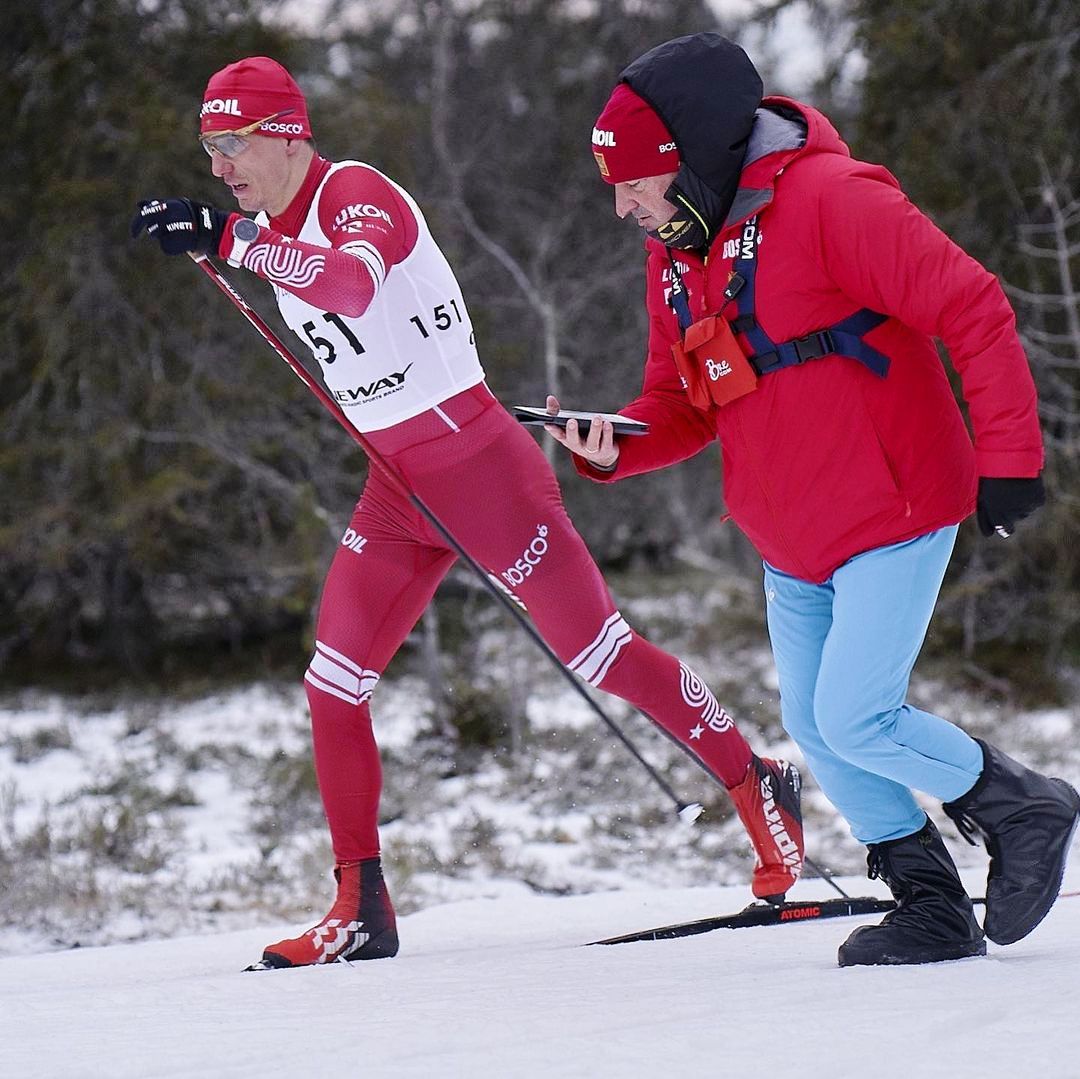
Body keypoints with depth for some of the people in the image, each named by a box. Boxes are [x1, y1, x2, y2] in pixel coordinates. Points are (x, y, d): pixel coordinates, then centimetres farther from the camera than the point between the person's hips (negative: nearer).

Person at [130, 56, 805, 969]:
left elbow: (354, 281, -38)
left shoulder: (357, 193, -17)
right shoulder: (273, 235, 10)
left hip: (481, 465, -8)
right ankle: (362, 910, 7)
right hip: (396, 491, 8)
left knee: (598, 654, -2)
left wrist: (227, 240, -44)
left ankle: (759, 785, 15)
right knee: (333, 687, 0)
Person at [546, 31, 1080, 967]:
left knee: (855, 721, -13)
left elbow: (973, 310, -19)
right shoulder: (676, 256, 7)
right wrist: (615, 447, -7)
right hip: (792, 544, 8)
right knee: (814, 727, 6)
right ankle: (934, 909, 19)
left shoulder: (828, 199, -19)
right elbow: (680, 401, 15)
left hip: (890, 515, -8)